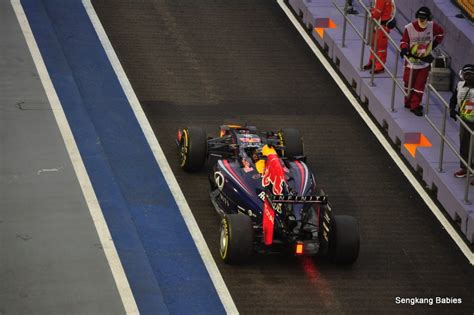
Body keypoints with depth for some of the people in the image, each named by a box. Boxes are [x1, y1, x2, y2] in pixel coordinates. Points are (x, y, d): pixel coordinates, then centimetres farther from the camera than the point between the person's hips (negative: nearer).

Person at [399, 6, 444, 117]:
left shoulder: (432, 26, -10)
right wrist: (404, 49, -26)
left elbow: (440, 33, 11)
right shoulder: (409, 28, -17)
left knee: (420, 85, 2)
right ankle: (408, 102, 30)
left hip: (425, 61, 1)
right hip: (411, 60, -1)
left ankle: (415, 105, 10)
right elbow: (404, 41, -7)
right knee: (409, 83, 10)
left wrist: (434, 43, 7)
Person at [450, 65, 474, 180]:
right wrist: (452, 109, -3)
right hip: (464, 121, 6)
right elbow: (454, 98, 14)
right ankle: (464, 168, 35)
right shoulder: (460, 85, 0)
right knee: (463, 145, 19)